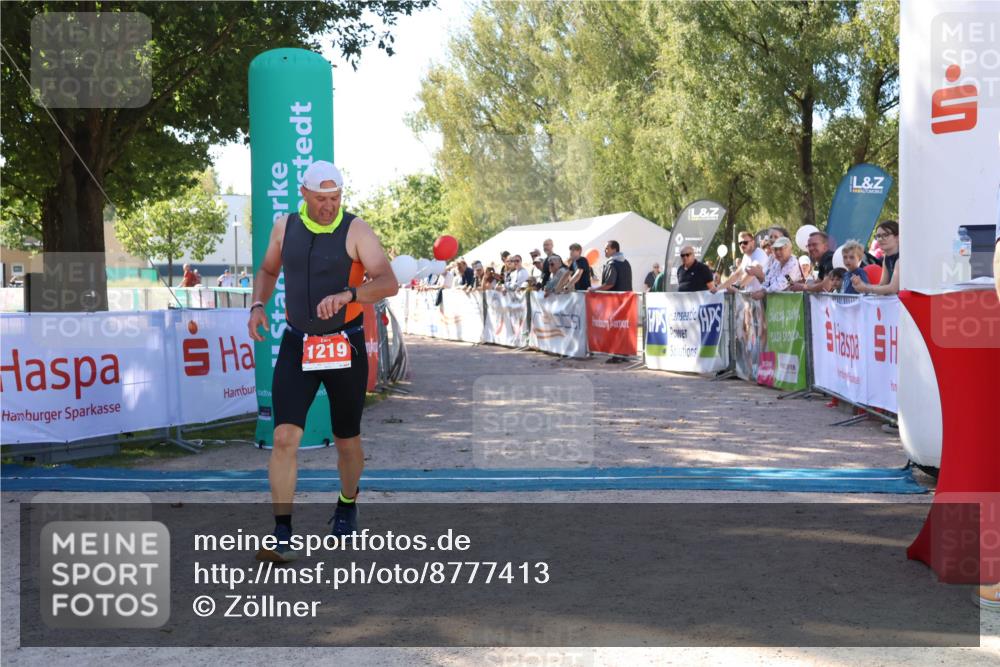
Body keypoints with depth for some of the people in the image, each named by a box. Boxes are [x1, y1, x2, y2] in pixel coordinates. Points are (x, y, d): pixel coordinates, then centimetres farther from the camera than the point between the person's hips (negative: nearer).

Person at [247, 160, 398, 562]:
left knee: (347, 440, 11)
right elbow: (268, 270, 22)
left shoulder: (355, 230, -7)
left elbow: (389, 283, -17)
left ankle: (347, 506, 39)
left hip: (345, 346, -2)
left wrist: (347, 294, -33)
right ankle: (282, 535, -6)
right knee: (285, 437, -11)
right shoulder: (285, 227, 5)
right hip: (296, 345, 2)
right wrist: (258, 305, 3)